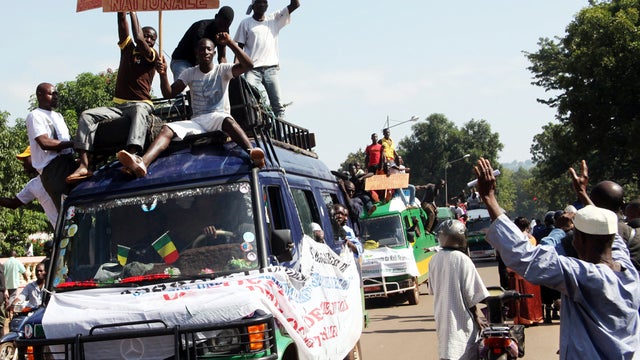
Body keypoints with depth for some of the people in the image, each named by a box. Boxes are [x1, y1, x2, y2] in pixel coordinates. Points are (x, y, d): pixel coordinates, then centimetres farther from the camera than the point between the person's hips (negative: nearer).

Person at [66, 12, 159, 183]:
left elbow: (138, 38, -12)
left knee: (139, 111, -40)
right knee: (87, 115, -16)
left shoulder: (152, 56, 4)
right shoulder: (128, 48, 17)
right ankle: (84, 165, -32)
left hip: (142, 104, -5)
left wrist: (133, 11, -5)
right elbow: (122, 21, 8)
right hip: (119, 106, 5)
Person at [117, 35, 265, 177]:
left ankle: (252, 153, -68)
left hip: (219, 117, -3)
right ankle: (142, 163, -50)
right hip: (197, 121, 3)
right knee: (166, 129, -24)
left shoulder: (222, 70, 6)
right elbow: (169, 93, 5)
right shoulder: (189, 73, 14)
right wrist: (163, 74, -13)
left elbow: (248, 65, -10)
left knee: (229, 121, -41)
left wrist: (230, 43, -16)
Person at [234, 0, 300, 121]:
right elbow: (239, 46, 5)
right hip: (253, 69, -2)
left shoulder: (274, 19, 14)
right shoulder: (245, 23, 9)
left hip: (271, 69, 2)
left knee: (278, 106, 0)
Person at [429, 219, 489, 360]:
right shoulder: (463, 260, -17)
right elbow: (471, 294, -14)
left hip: (441, 317, 7)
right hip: (461, 319, -7)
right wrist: (477, 316, -2)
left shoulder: (434, 260, 1)